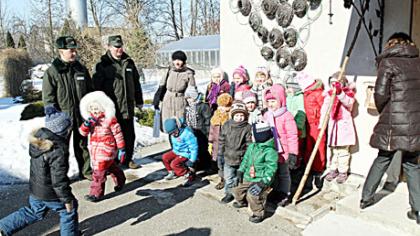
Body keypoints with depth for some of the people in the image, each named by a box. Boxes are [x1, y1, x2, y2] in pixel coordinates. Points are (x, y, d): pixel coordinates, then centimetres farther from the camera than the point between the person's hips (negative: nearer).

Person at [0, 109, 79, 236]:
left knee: (34, 212, 30)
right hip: (51, 194, -8)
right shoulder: (58, 151, -32)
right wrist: (67, 199, -16)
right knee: (69, 211, 17)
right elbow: (59, 179, -26)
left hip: (35, 188, 8)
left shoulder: (37, 139, -7)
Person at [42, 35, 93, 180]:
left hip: (81, 116, 4)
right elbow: (48, 98, -7)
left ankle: (86, 171, 27)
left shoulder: (81, 69, 5)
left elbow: (90, 91, 13)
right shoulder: (52, 72, -7)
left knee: (82, 145, 15)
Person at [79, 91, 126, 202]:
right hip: (95, 149, 7)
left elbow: (118, 134, -9)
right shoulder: (90, 119, 6)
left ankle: (96, 193, 4)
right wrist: (86, 124, -22)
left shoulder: (110, 119, -13)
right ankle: (120, 179, 45)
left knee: (99, 171, -7)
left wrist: (121, 149, -8)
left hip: (106, 150, -7)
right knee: (110, 166, 23)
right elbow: (83, 132, 0)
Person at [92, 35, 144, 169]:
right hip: (111, 109, -5)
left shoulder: (129, 62, 10)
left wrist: (139, 101, 18)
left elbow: (136, 83, 18)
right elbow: (97, 87, -7)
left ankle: (128, 159, 29)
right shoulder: (102, 65, -5)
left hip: (128, 108, 5)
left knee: (129, 135, 13)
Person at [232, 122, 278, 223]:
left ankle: (259, 213, -1)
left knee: (252, 195, -25)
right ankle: (242, 202, 45)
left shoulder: (270, 151, -19)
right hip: (248, 177, 8)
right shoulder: (252, 146, 3)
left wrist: (262, 183, -28)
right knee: (237, 189, 13)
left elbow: (271, 169, -22)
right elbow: (246, 159, 15)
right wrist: (240, 171, 8)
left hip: (260, 179, -7)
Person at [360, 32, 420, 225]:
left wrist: (383, 112, 8)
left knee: (382, 159, 12)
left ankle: (366, 198, 22)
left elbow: (381, 93, -9)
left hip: (393, 124, -3)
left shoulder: (388, 62, -3)